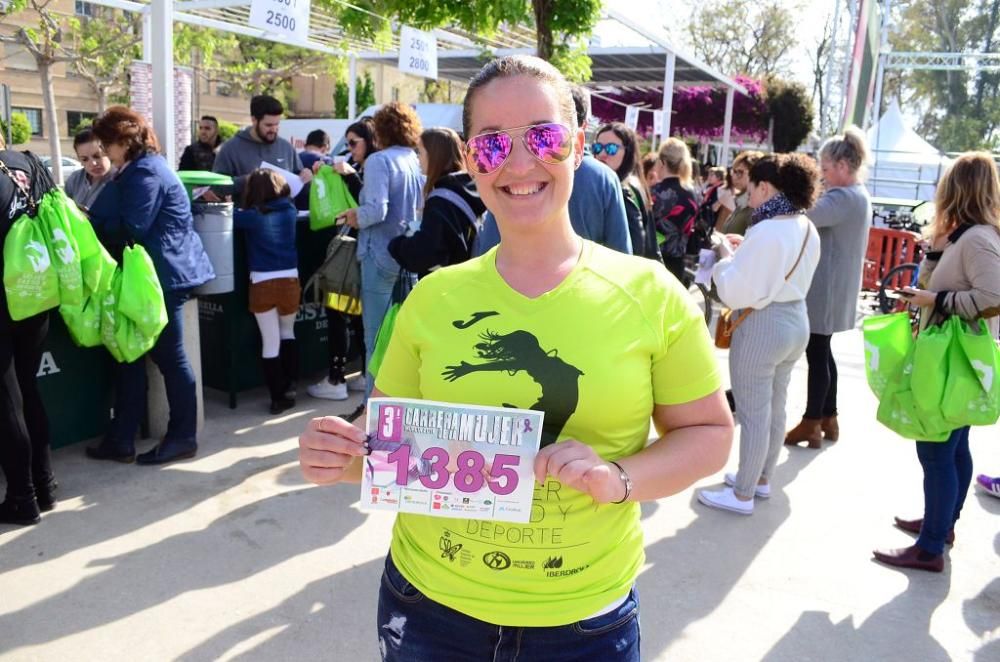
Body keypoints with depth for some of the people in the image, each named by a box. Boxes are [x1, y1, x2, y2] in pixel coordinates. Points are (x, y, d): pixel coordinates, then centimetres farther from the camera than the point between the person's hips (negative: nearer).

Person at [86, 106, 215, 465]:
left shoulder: (145, 172, -15)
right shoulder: (139, 169, 18)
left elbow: (130, 229, -20)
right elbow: (119, 218, 18)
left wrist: (87, 222, -7)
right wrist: (90, 218, 3)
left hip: (163, 275, -11)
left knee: (170, 357, -1)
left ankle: (183, 437, 11)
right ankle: (121, 438, 18)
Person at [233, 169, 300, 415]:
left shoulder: (252, 216, -6)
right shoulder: (289, 210, 4)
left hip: (263, 284, -3)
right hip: (290, 280, 3)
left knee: (270, 341, 4)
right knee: (288, 333, 23)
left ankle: (279, 396, 6)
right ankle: (289, 385, 26)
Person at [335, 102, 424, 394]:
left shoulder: (379, 160, -11)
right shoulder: (417, 162, 7)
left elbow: (376, 210, -22)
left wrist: (356, 217, -2)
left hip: (381, 256, -6)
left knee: (376, 338, 1)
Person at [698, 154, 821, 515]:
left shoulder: (766, 231, -22)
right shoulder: (807, 229, 6)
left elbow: (735, 292, -21)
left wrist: (725, 258, -5)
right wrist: (745, 250, 10)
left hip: (762, 326, -9)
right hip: (796, 320, 9)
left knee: (753, 413, 1)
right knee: (774, 407, 20)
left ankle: (742, 495, 13)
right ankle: (762, 479, 35)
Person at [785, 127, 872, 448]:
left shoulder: (845, 198, -20)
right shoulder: (857, 195, 14)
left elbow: (805, 214, -32)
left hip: (826, 288, -10)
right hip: (831, 286, 10)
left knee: (816, 353, -2)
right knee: (822, 352, 16)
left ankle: (811, 424, 8)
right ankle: (828, 418, 26)